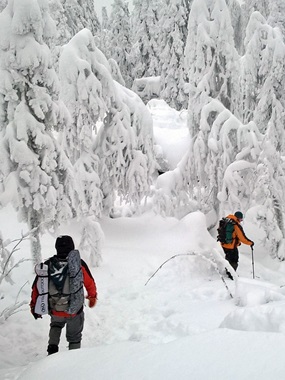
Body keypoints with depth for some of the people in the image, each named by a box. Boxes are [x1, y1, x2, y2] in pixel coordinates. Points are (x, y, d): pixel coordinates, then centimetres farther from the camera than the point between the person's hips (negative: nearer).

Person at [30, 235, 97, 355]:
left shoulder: (48, 264, -11)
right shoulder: (79, 264, -15)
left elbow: (37, 286, -3)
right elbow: (90, 283, -1)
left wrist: (34, 305, 12)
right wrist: (92, 297, 20)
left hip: (54, 310, 2)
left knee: (56, 324, 34)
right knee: (74, 336, 22)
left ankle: (52, 347, 17)